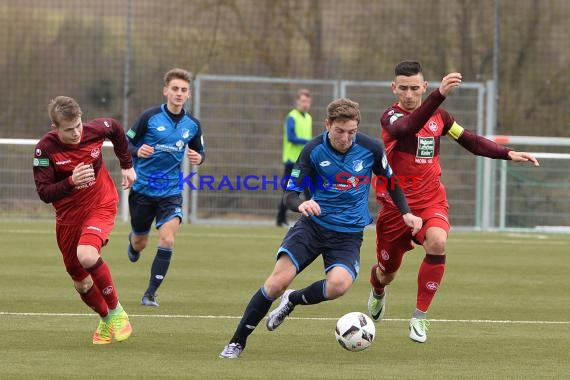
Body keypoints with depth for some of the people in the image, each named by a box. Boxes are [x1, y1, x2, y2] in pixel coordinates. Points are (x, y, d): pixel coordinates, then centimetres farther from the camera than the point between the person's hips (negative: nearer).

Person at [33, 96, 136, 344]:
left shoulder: (95, 130, -16)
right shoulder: (46, 148, -20)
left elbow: (116, 130, 10)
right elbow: (44, 193, -21)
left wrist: (127, 165, 12)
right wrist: (71, 182, -37)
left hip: (101, 206, -2)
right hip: (68, 217, 2)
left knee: (87, 255, -32)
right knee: (81, 282, 12)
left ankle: (116, 311, -12)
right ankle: (106, 320, 42)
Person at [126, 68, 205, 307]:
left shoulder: (192, 125, -1)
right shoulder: (150, 117, -11)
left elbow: (199, 151, 14)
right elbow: (125, 142, -4)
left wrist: (199, 158, -9)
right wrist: (137, 151, -26)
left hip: (171, 192, 1)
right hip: (142, 189, -1)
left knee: (167, 240, -18)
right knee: (140, 244, 13)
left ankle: (150, 293, -8)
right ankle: (133, 241, 54)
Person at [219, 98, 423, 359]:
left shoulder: (371, 149, -7)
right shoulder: (313, 151, -10)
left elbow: (390, 180, 13)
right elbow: (289, 195, -9)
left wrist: (406, 213, 3)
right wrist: (300, 204, -32)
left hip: (349, 233, 0)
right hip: (313, 225, 0)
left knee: (339, 284, -29)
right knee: (280, 278, -20)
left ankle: (293, 300, 4)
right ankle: (237, 341, -6)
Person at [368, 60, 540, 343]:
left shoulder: (438, 116, 3)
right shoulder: (391, 117, -14)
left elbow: (469, 140, 17)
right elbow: (408, 127, -38)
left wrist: (507, 154, 5)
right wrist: (440, 94, -52)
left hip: (431, 201, 2)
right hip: (396, 203, -2)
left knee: (437, 243, -30)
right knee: (387, 272, 12)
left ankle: (420, 317, -18)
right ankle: (377, 292, 53)